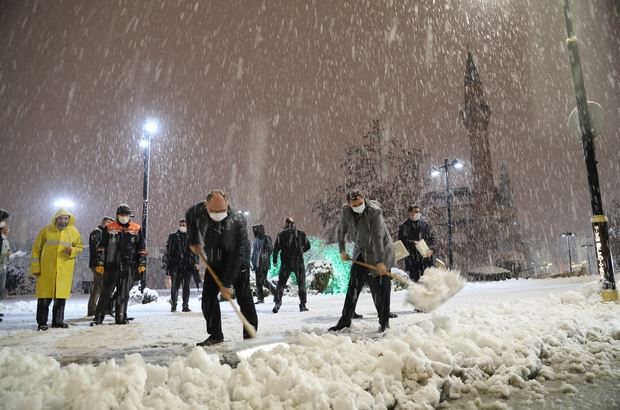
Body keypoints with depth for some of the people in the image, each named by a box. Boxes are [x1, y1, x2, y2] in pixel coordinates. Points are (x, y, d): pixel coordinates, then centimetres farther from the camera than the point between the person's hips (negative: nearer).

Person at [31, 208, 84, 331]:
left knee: (61, 295, 6)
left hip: (65, 270, 1)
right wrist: (35, 268, 1)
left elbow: (80, 247, 12)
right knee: (45, 296, 1)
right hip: (46, 269, -1)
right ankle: (42, 322, 11)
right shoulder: (46, 231, 1)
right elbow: (36, 249, 5)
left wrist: (72, 250, -11)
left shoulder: (74, 231, 5)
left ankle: (58, 320, 17)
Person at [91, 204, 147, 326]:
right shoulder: (109, 228, 6)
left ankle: (121, 317, 15)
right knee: (106, 292, 0)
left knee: (124, 293, 7)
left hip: (129, 267, 1)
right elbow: (101, 247, 7)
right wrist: (100, 263, 0)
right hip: (112, 265, -1)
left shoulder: (137, 229, 8)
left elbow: (141, 249, 10)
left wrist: (142, 264, 5)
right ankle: (98, 317, 6)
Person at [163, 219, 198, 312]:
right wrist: (166, 264, 0)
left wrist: (196, 263, 5)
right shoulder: (172, 237, 7)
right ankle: (173, 306, 8)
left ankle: (185, 306, 10)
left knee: (186, 286, 3)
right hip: (175, 265, -1)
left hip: (188, 266, 1)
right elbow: (168, 251, 6)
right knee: (175, 286, -3)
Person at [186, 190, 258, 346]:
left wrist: (227, 283, -31)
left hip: (238, 263, -4)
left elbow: (236, 255, -32)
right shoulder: (199, 211, -20)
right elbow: (189, 217, 8)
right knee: (208, 297, 2)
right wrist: (193, 241, 3)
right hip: (214, 263, 5)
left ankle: (250, 337, 3)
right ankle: (215, 335, 15)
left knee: (244, 299, -7)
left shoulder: (238, 221, -33)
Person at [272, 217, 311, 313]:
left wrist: (275, 260, 7)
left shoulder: (281, 234, 0)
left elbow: (276, 248, -4)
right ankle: (302, 305, 9)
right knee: (301, 283, 10)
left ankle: (277, 302, -7)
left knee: (281, 283, 7)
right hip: (299, 262, 0)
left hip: (286, 263, 0)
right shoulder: (301, 234, 3)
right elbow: (307, 246, 9)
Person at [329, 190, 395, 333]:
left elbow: (378, 238, -32)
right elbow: (341, 231, 5)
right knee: (353, 286, 5)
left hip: (381, 253, -5)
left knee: (380, 289, -2)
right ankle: (345, 321, 13)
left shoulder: (375, 212, -27)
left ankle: (384, 322, 13)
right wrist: (342, 251, 3)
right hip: (361, 253, 5)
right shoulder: (346, 211, -11)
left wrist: (380, 262, -34)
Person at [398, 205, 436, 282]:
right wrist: (411, 243, -14)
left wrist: (432, 249, -10)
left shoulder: (425, 225, 8)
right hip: (411, 258, -1)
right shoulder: (404, 226, 5)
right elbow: (401, 240, 2)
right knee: (414, 278, -1)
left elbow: (432, 239, 8)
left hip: (425, 256, 1)